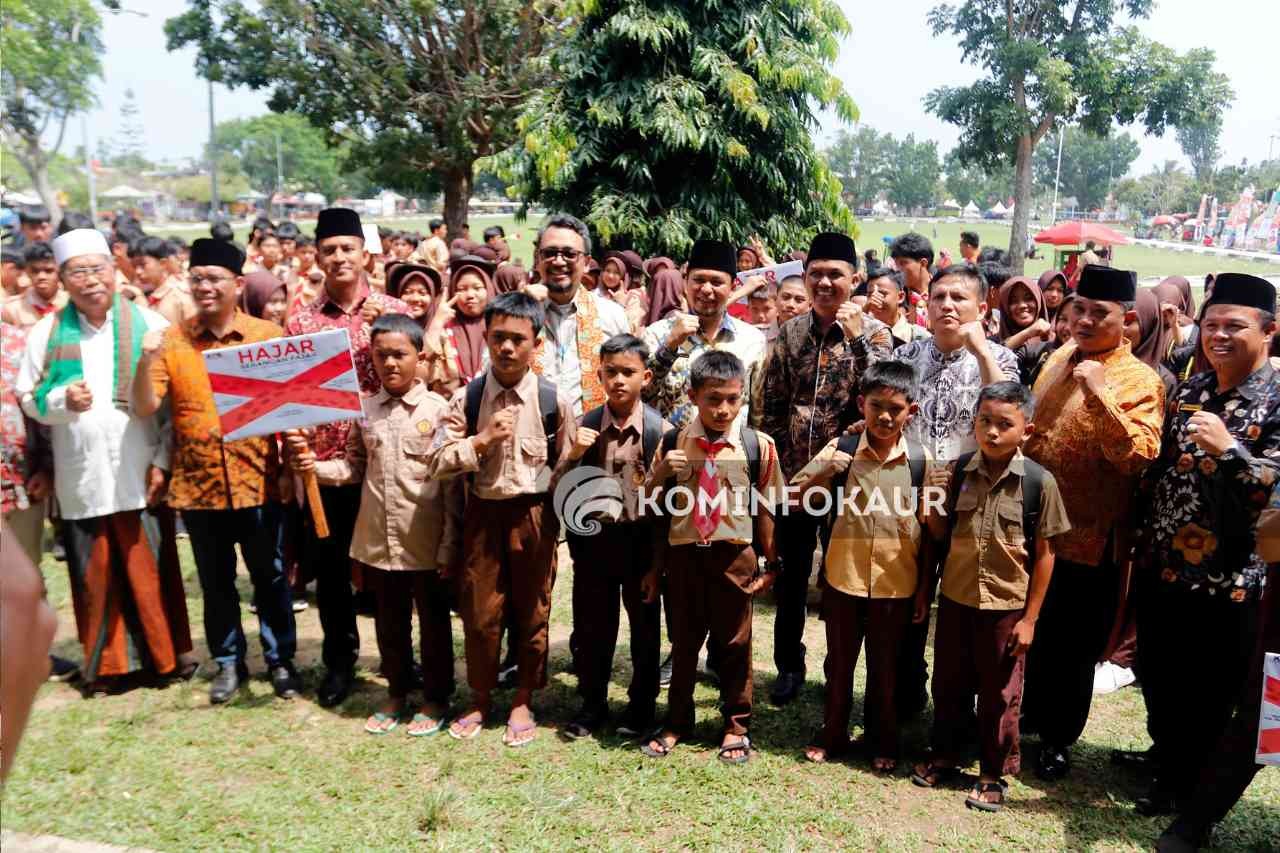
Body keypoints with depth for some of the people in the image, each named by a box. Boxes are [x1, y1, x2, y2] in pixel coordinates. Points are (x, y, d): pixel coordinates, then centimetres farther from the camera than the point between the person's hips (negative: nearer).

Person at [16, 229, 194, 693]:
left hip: (139, 474, -2)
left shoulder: (149, 325, -1)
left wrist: (164, 460, -9)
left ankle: (167, 654, 22)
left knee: (149, 569, 6)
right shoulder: (47, 331, 6)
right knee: (93, 573, 10)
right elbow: (27, 396, 9)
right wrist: (61, 399, -13)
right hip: (80, 478, 2)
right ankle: (104, 661, 26)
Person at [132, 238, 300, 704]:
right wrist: (147, 359, -20)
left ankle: (280, 659, 27)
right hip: (198, 486, 2)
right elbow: (144, 408, -4)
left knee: (270, 578, 11)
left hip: (257, 482, -1)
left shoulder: (269, 335, -2)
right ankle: (228, 662, 32)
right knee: (215, 582, 15)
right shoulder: (172, 339, 1)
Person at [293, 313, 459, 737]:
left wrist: (449, 544, -11)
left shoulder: (438, 409, -8)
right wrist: (314, 465, -8)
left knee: (433, 621, 11)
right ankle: (396, 694, 36)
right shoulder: (364, 411, 4)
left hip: (426, 542, -4)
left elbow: (452, 482, -9)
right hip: (379, 541, 4)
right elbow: (355, 468, 11)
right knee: (390, 622, 18)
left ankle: (436, 698, 27)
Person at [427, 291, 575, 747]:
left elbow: (567, 467, 1)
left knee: (532, 610, 9)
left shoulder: (553, 400, -6)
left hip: (534, 514, -1)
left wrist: (557, 515, -1)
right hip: (482, 512, 1)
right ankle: (479, 699, 28)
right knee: (479, 610, 8)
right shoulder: (466, 397, -4)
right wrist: (483, 440, -18)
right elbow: (437, 460, -7)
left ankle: (523, 702, 27)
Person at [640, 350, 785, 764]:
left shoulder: (758, 446, -7)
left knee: (735, 644, 11)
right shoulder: (672, 443, -2)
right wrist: (660, 473, -16)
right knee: (683, 641, 15)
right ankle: (677, 722, 32)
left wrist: (770, 564, 4)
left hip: (734, 556, -1)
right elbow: (649, 504, 4)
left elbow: (765, 508, 1)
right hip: (683, 554, 2)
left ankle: (736, 726, 28)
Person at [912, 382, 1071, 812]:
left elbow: (1044, 555, -6)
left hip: (1006, 606, -3)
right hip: (956, 599, 3)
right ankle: (944, 755, 38)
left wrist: (1030, 618, -6)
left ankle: (995, 774, 30)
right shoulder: (958, 470, -6)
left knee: (1000, 694, 12)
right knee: (948, 684, 17)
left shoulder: (1039, 481, -13)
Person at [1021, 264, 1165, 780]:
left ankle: (1057, 740, 30)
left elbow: (1140, 456, -28)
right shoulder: (1060, 358, 6)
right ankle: (1028, 713, 42)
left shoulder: (1139, 381, -14)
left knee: (1072, 645, 10)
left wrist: (1100, 395, -34)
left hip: (1087, 538, -6)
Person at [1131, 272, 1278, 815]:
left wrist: (1228, 450, -32)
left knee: (1206, 697, 11)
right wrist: (1144, 541, 14)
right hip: (1162, 568, 6)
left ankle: (1184, 790, 31)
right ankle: (1164, 757, 44)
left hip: (1226, 582, -5)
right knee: (1158, 681, 21)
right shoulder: (1189, 390, 7)